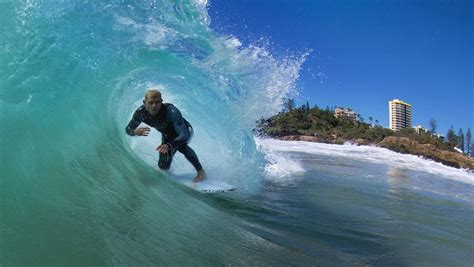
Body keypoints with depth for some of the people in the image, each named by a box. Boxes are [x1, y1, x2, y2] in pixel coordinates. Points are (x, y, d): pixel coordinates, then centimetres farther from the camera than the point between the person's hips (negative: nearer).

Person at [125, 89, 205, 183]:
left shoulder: (171, 111, -40)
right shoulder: (141, 112, -26)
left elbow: (185, 135, -44)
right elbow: (128, 129, -13)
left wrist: (169, 145, -60)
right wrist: (135, 132, -38)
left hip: (184, 131, -4)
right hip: (167, 136, 4)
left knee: (181, 145, -37)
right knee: (163, 166, 1)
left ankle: (200, 171, -17)